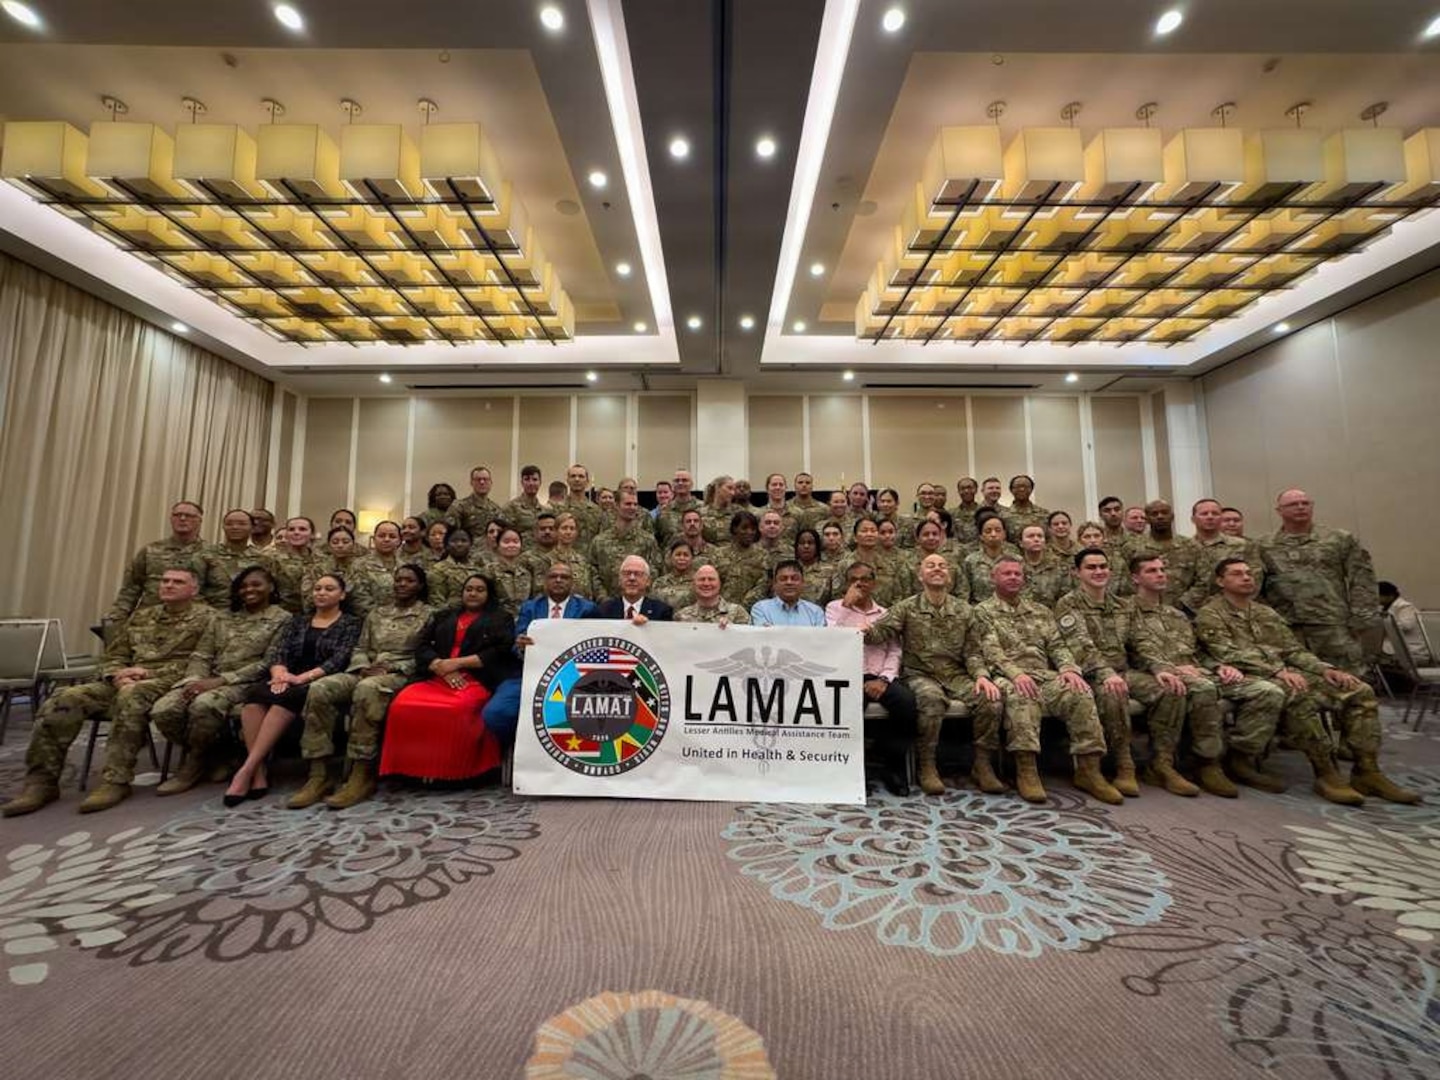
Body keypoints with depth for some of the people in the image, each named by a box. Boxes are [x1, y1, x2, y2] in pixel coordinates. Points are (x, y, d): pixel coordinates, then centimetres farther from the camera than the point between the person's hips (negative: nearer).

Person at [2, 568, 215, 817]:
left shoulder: (206, 617, 1)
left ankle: (116, 780, -33)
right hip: (126, 681, 7)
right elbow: (114, 656, 19)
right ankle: (41, 780, -10)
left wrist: (148, 672, -13)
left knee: (131, 696, -38)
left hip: (168, 684, -6)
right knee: (63, 700, -17)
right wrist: (119, 676, -5)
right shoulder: (140, 617, 21)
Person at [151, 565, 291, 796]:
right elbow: (201, 655, 13)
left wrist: (221, 680, -16)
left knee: (203, 705, -33)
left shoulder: (282, 619, 1)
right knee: (163, 710, -21)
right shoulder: (222, 616, 20)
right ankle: (208, 754, 2)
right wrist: (195, 680, -9)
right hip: (209, 680, 6)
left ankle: (196, 763, -6)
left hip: (246, 683, -6)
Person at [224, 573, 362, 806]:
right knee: (256, 694, -28)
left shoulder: (350, 624, 5)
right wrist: (279, 672, -14)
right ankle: (258, 775, -32)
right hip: (291, 682, 5)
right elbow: (277, 649, 8)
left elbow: (340, 660, -8)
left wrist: (305, 677, -21)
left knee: (287, 697, -35)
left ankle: (246, 770, -34)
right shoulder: (298, 621, 22)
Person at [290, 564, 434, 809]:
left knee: (366, 689, -39)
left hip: (400, 674, -5)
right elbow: (359, 648, 19)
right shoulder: (376, 614, 23)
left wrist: (391, 667, -12)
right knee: (319, 689, -24)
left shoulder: (428, 614, 6)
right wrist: (364, 667, -3)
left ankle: (362, 775, -34)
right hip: (366, 672, 6)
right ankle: (319, 774, -23)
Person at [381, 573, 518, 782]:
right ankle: (412, 768, -13)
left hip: (477, 680, -4)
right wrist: (442, 667, -8)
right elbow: (422, 647, 12)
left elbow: (500, 652, -1)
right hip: (437, 677, 4)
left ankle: (451, 772, -20)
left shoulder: (501, 618, 14)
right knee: (403, 705, -25)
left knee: (457, 709, -36)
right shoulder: (442, 617, 26)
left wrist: (457, 662, -8)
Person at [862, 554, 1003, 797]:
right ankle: (926, 766, -18)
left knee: (990, 698, -23)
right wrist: (865, 630, -34)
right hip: (920, 674, -3)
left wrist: (981, 675, -11)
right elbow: (881, 632, -10)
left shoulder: (965, 611, 11)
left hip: (956, 675, 3)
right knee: (932, 698, -35)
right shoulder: (907, 608, 2)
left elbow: (973, 651, 9)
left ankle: (982, 764, -5)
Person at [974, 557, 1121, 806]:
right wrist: (1015, 673, -24)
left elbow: (1057, 645, 15)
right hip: (1008, 677, -5)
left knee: (1080, 692, -24)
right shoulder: (983, 611, 6)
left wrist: (1069, 668, -7)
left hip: (1045, 675, 5)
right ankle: (1026, 770, -34)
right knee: (1021, 695, -38)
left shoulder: (1040, 612, 24)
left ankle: (1089, 769, -18)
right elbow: (990, 651, -7)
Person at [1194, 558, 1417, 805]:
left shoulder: (1267, 612, 23)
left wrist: (1325, 669, 1)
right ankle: (1326, 773, -25)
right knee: (1298, 695, -36)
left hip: (1287, 673, 8)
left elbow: (1294, 650, 19)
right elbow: (1230, 655, -14)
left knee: (1360, 692, -8)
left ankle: (1367, 772, -5)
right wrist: (1277, 670, -23)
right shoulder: (1210, 615, -3)